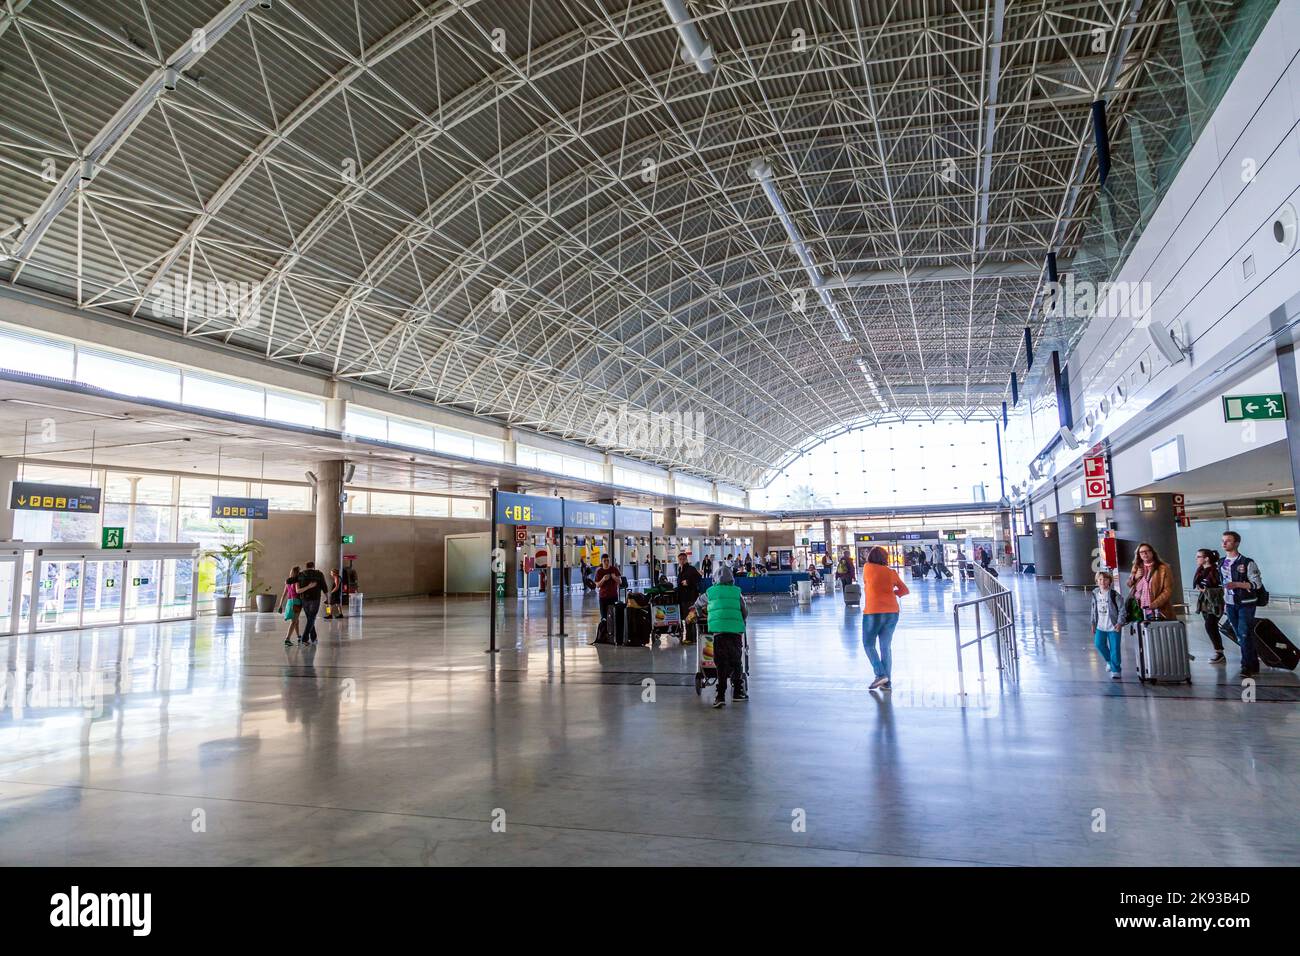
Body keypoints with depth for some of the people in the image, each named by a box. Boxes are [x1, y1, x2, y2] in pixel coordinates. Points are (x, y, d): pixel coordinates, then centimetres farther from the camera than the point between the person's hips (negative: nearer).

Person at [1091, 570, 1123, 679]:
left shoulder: (1114, 594, -12)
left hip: (1113, 626, -5)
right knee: (1099, 644, 8)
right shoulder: (1095, 594, 4)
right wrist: (1093, 624, 14)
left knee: (1114, 649, -1)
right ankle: (1109, 661, 36)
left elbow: (1122, 610, -10)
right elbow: (1094, 610, 13)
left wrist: (1120, 622, -17)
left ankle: (1115, 670, 12)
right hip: (1100, 626, 5)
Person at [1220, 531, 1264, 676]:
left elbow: (1257, 584, -13)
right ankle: (1253, 664, 22)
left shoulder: (1247, 563, -11)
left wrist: (1236, 584, -25)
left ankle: (1248, 666, 4)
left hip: (1246, 604, -6)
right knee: (1239, 636, 9)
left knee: (1244, 634, -7)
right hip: (1230, 604, 6)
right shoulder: (1222, 563, 8)